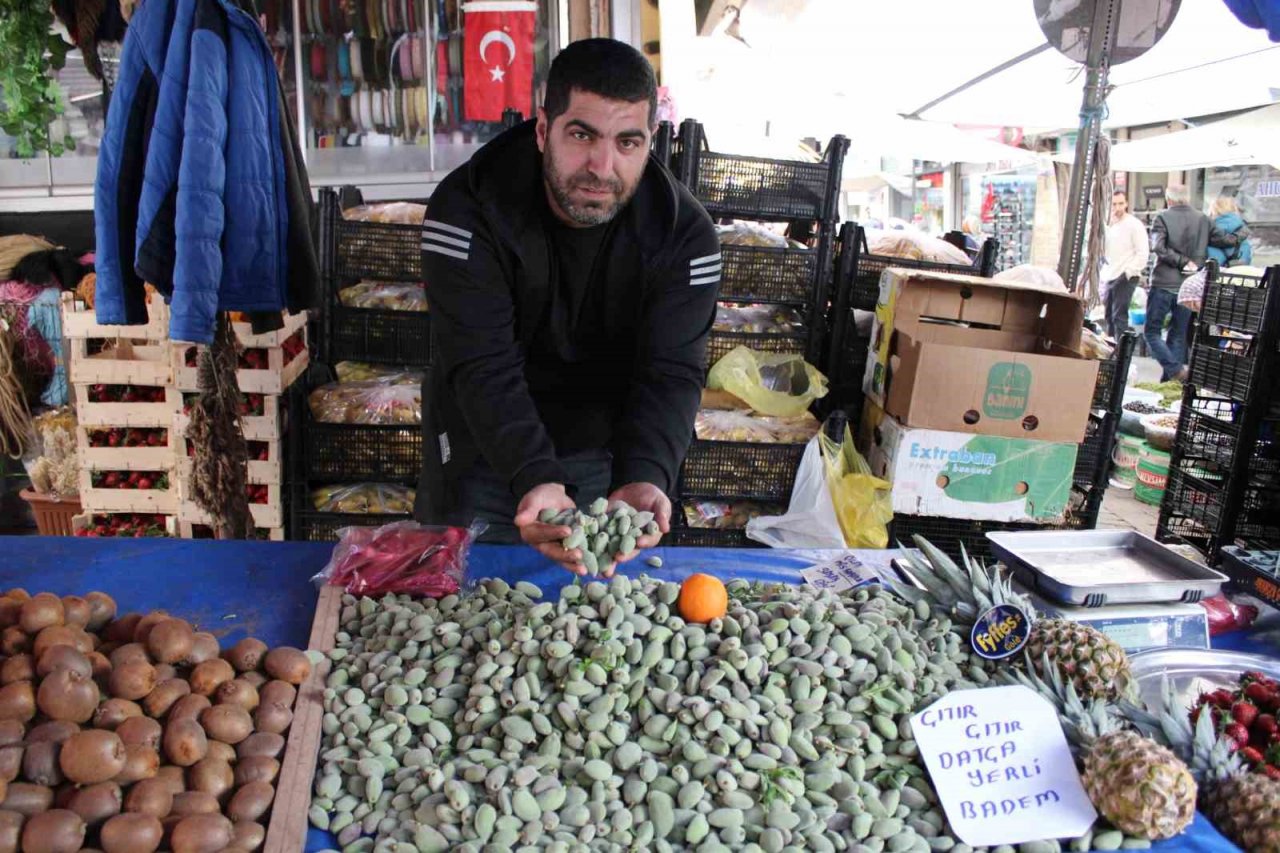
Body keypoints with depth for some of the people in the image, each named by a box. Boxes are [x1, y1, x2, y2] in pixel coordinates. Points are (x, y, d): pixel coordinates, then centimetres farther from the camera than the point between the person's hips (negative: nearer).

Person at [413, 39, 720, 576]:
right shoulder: (468, 212, -23)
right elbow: (484, 368, -30)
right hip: (485, 446, -1)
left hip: (611, 450, 2)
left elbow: (670, 374, -24)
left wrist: (642, 479, -43)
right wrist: (534, 481, -46)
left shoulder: (685, 234, -17)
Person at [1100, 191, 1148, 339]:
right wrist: (1105, 274, 8)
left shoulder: (1134, 225, -7)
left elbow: (1143, 253, -11)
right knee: (1109, 316, 10)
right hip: (1109, 277, 7)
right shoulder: (1110, 225, 15)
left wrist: (1128, 272, -14)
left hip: (1125, 278, -7)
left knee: (1119, 316, -11)